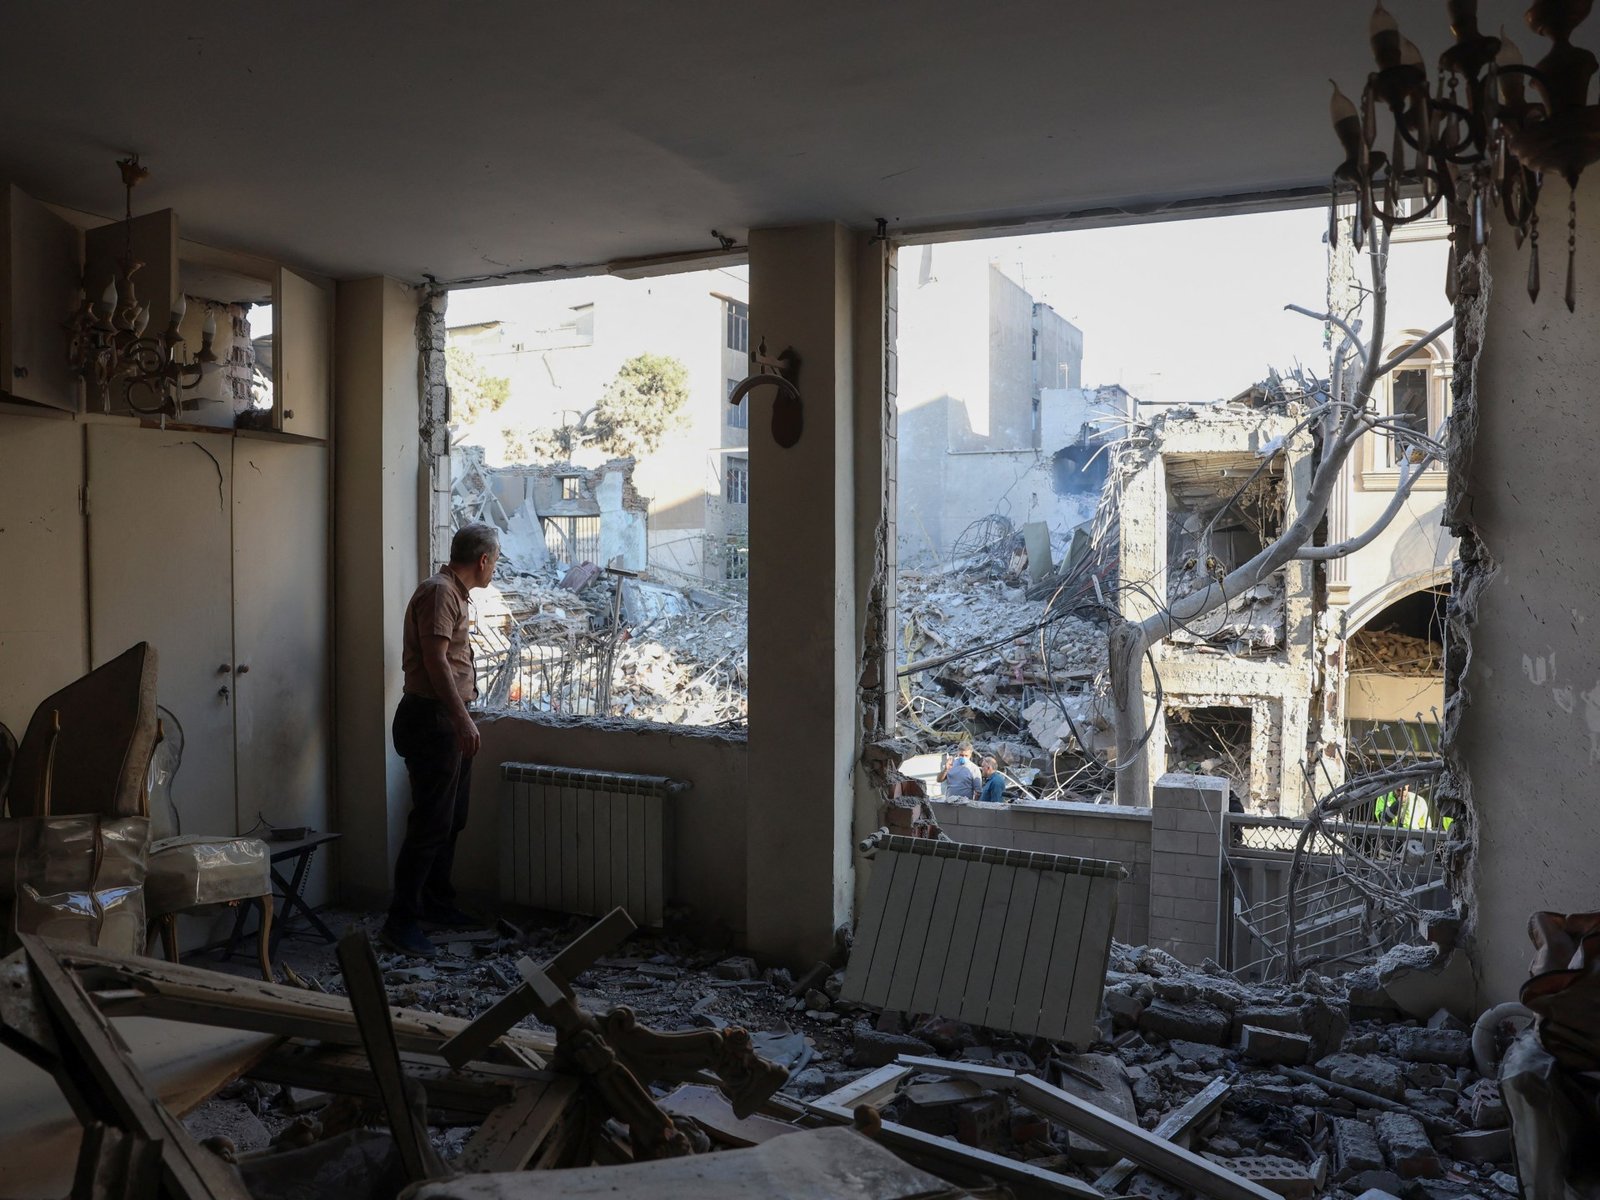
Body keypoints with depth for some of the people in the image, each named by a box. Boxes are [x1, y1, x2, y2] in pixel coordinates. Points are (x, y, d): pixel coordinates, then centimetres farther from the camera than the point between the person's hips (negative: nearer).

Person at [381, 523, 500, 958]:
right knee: (431, 823, -11)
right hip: (432, 719, -11)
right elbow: (435, 659, -23)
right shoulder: (439, 591, -14)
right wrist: (462, 719, -27)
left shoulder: (453, 592, 18)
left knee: (452, 819, 16)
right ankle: (401, 922, -8)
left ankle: (437, 903, 28)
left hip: (448, 722, 11)